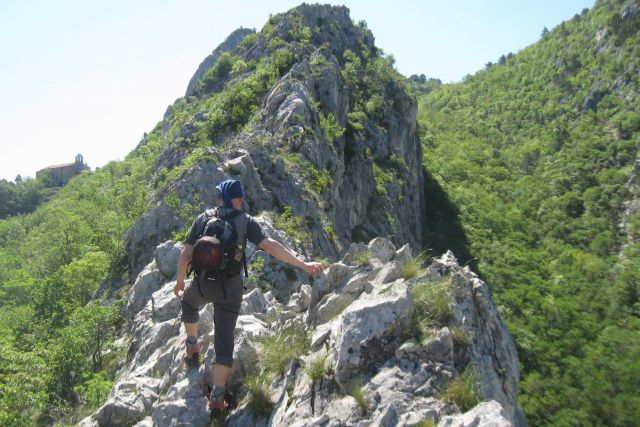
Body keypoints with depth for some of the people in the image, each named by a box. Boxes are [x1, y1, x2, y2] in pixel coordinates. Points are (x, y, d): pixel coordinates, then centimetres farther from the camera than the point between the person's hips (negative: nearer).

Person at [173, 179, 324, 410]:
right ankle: (217, 396, 10)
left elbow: (186, 255, 1)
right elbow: (269, 246, -19)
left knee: (189, 301, 38)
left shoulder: (203, 219, 0)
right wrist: (302, 264, -23)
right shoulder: (245, 221, -5)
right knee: (224, 340, 8)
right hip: (230, 288, -1)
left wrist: (180, 281, 16)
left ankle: (192, 343, 45)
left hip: (203, 284, 1)